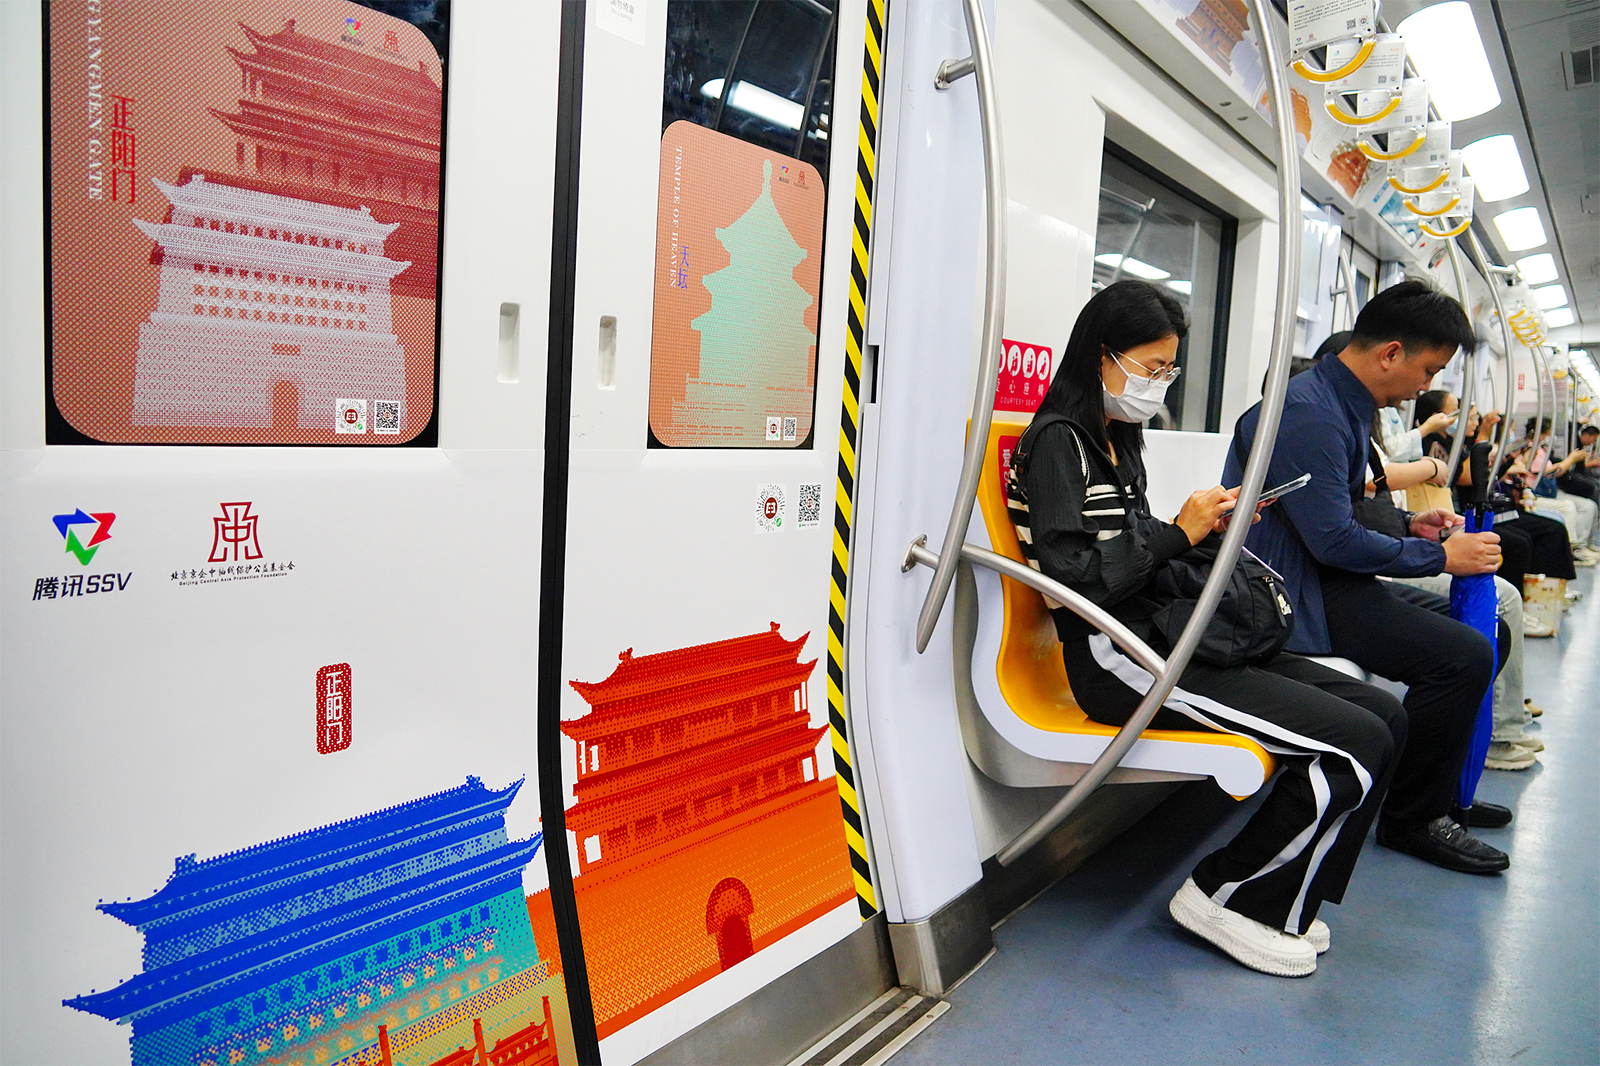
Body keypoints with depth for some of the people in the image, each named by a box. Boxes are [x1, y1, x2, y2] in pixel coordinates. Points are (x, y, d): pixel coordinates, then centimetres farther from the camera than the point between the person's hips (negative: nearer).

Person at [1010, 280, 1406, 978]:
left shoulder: (1117, 439, 21)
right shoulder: (1057, 440, -9)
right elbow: (1072, 575, -19)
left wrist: (1208, 526, 7)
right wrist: (1178, 534, -13)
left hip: (1163, 635, 10)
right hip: (1114, 656, -10)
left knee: (1384, 715, 2)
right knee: (1359, 744, -15)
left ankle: (1279, 901, 13)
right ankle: (1225, 895, 3)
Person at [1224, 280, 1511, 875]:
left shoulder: (1341, 404, 14)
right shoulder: (1309, 412, -20)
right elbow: (1334, 540, -23)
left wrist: (1408, 526, 11)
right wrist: (1440, 556, -11)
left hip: (1321, 576, 12)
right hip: (1291, 590, -11)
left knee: (1471, 622, 15)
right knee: (1463, 656, -20)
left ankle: (1442, 790, 27)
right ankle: (1413, 819, 0)